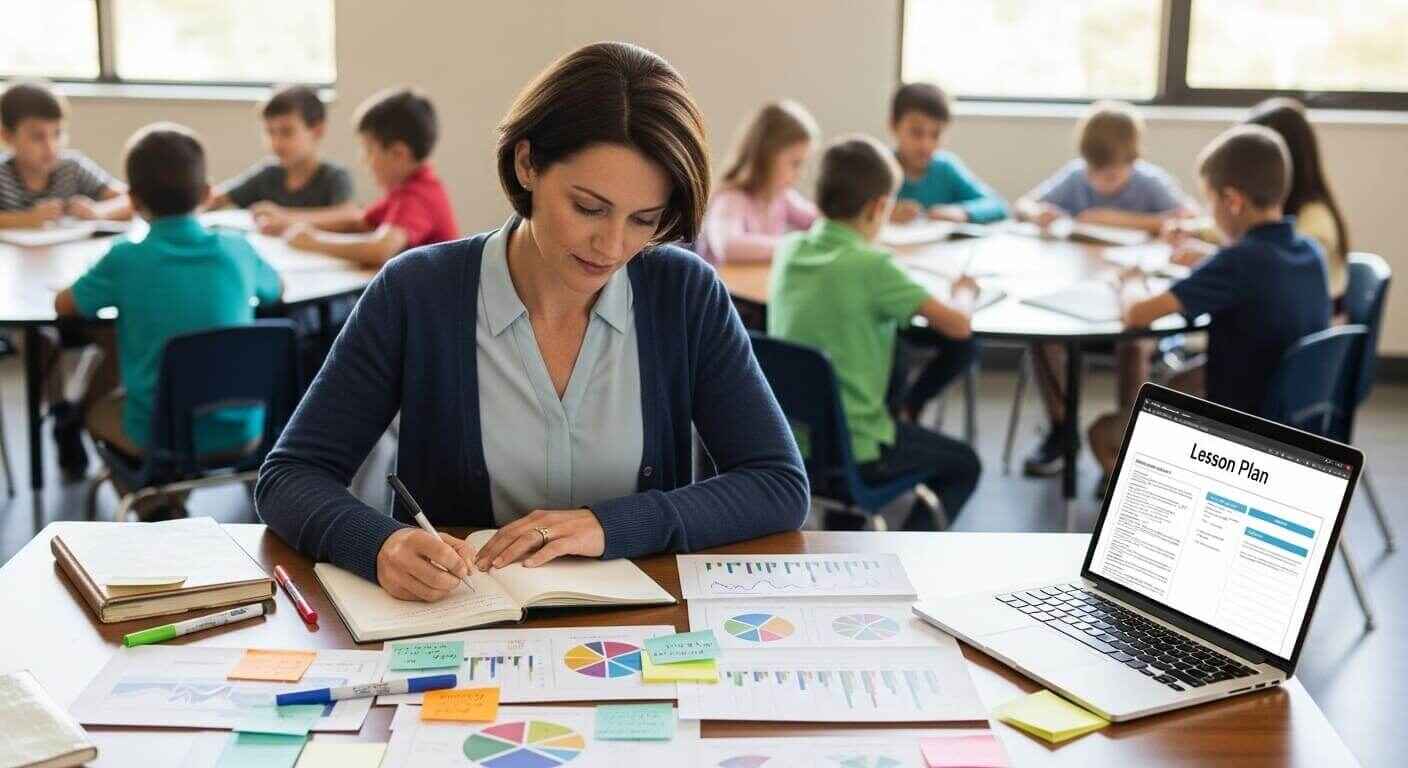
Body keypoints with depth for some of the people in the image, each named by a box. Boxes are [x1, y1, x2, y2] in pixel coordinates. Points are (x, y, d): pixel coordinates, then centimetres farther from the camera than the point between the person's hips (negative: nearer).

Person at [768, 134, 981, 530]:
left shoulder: (789, 250, -1)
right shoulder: (872, 267, -19)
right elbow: (958, 324, -17)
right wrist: (964, 291, 4)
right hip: (853, 451, -6)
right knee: (964, 465, 20)